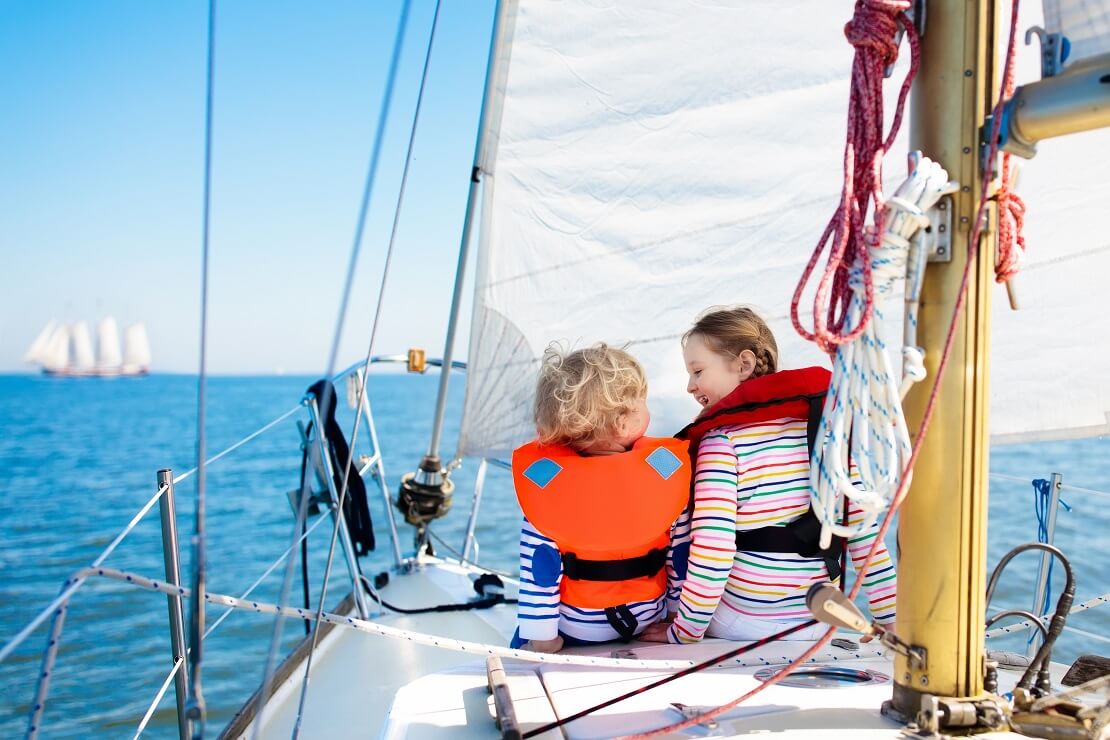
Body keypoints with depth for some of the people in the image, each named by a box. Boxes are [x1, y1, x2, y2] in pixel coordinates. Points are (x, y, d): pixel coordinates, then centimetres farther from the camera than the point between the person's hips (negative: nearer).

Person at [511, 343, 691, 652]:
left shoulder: (545, 478, -20)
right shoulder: (667, 466, -17)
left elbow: (539, 564, -17)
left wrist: (540, 637, -8)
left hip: (575, 627, -2)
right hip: (646, 616, 3)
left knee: (521, 641, 26)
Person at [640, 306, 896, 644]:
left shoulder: (722, 441, -15)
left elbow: (712, 552, -22)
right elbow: (865, 535, -2)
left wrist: (683, 632, -10)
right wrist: (892, 621, 6)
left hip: (740, 626, -5)